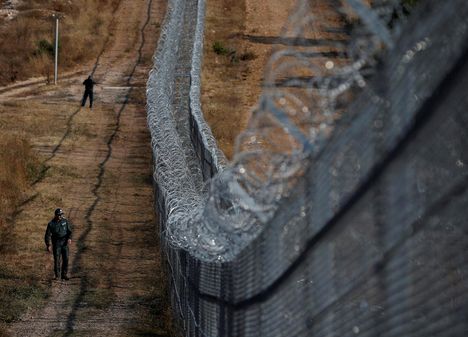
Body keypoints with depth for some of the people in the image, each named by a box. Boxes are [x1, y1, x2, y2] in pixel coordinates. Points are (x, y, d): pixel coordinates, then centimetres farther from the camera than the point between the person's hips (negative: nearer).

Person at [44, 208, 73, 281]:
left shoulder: (65, 221, 3)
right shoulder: (51, 224, -5)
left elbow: (69, 231, 2)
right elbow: (48, 235, -2)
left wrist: (69, 238, -17)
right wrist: (48, 245, -7)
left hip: (64, 243, 2)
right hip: (56, 243, -2)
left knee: (66, 259, -3)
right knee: (57, 259, -6)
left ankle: (64, 275, 7)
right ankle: (57, 275, 4)